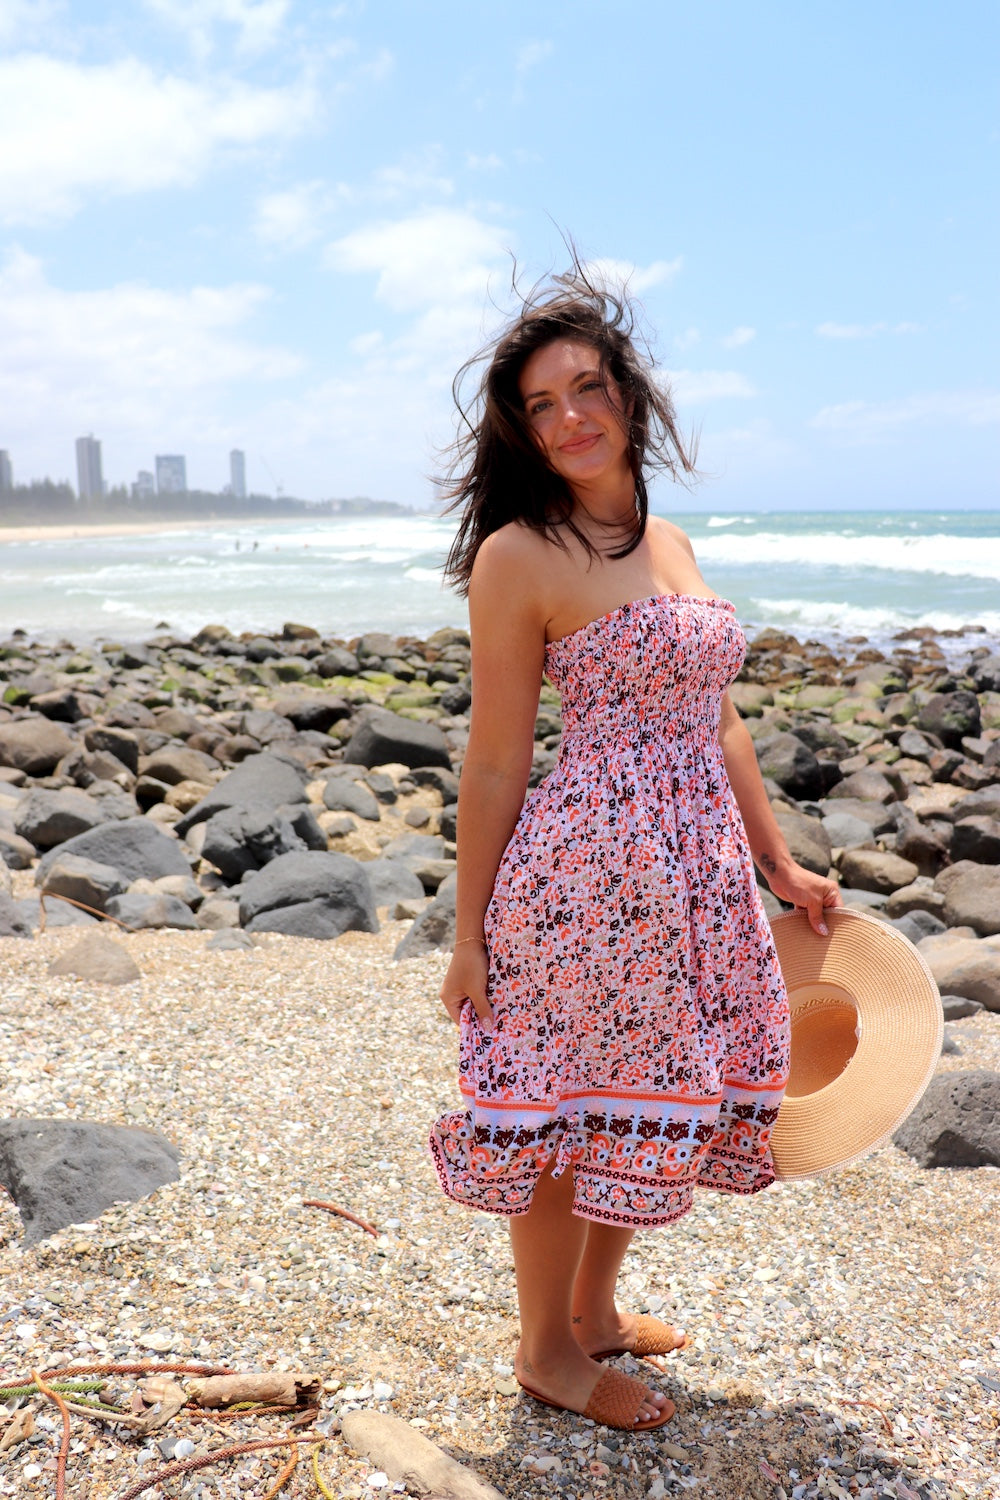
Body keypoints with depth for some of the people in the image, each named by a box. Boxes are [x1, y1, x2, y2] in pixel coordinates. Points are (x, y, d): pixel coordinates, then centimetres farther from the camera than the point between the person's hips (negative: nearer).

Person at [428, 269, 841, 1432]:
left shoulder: (670, 544, 11)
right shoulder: (519, 556, -10)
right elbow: (495, 764, -10)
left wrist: (779, 864, 18)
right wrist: (468, 933, -7)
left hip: (700, 870, 8)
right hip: (587, 868, -7)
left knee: (647, 1102, 19)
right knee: (567, 1113, 8)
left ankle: (595, 1311, 42)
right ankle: (548, 1349, 33)